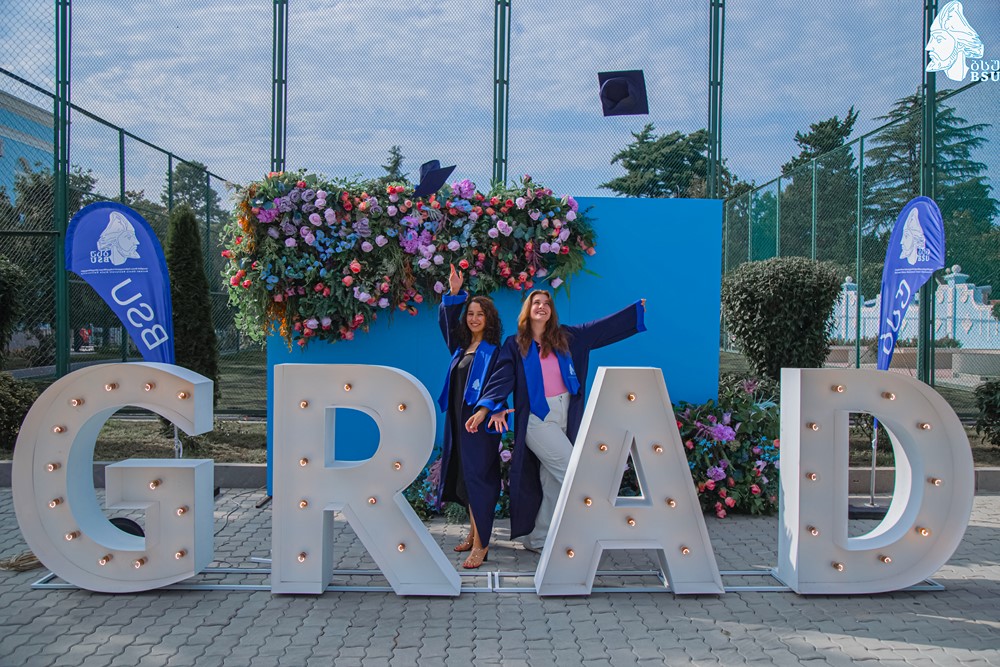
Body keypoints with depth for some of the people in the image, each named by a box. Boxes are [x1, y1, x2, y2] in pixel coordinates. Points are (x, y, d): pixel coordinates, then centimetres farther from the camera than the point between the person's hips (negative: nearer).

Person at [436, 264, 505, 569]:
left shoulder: (494, 350, -9)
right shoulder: (462, 346, 12)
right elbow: (446, 320, 19)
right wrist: (454, 294, 4)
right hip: (459, 420, 8)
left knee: (477, 478, -9)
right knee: (464, 477, 13)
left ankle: (481, 544, -6)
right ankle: (474, 532, 25)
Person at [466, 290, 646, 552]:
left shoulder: (566, 337, 12)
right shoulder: (515, 344, 3)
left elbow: (604, 327, 13)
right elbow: (502, 377, -6)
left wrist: (636, 309, 11)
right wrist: (486, 407, -19)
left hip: (565, 416, 5)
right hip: (537, 419, -5)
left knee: (553, 482, 7)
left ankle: (538, 539, 17)